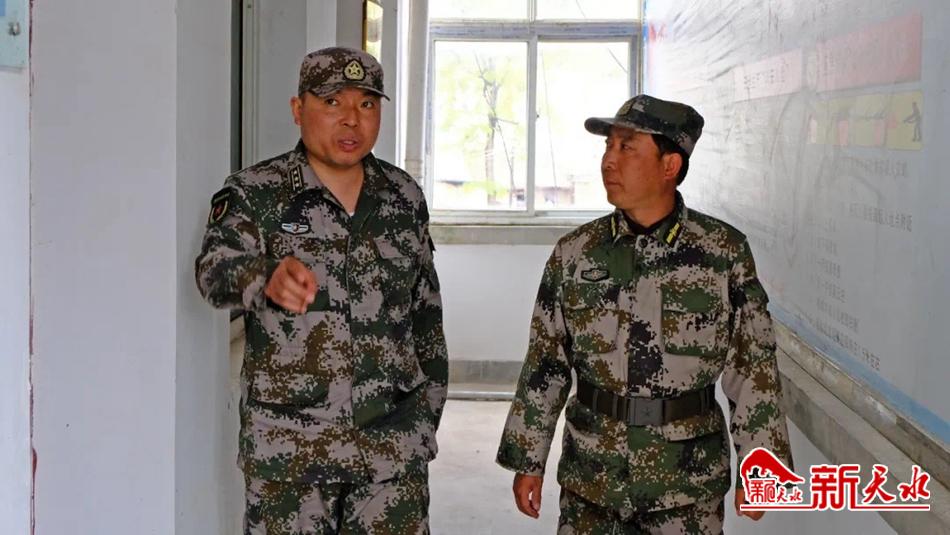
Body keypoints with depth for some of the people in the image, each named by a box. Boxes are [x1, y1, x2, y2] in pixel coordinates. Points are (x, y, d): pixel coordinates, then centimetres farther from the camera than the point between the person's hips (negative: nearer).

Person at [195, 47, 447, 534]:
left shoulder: (404, 196, 6)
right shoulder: (253, 194, -6)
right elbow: (215, 272, -23)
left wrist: (428, 405, 14)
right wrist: (267, 277, -45)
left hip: (393, 441, 3)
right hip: (287, 444, -3)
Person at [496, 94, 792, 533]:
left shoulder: (724, 253, -5)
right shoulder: (575, 253, 0)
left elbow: (753, 365, -2)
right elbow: (544, 364, 5)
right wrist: (528, 461, 5)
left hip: (689, 482, -2)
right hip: (590, 478, 2)